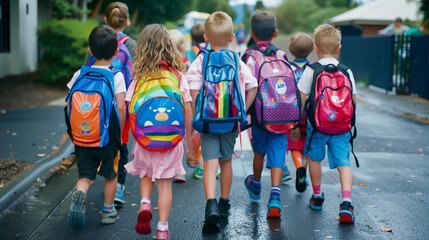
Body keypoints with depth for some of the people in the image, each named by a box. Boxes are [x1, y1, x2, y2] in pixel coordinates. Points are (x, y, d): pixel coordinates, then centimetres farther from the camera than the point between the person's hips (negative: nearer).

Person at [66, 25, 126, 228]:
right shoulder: (116, 76, -9)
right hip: (108, 135, -2)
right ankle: (108, 211, 26)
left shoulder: (80, 74, 0)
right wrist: (119, 132, -3)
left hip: (82, 135, 2)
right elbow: (120, 107, -16)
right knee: (111, 175, 18)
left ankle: (79, 193, -18)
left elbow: (69, 105, 0)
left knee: (85, 175, 11)